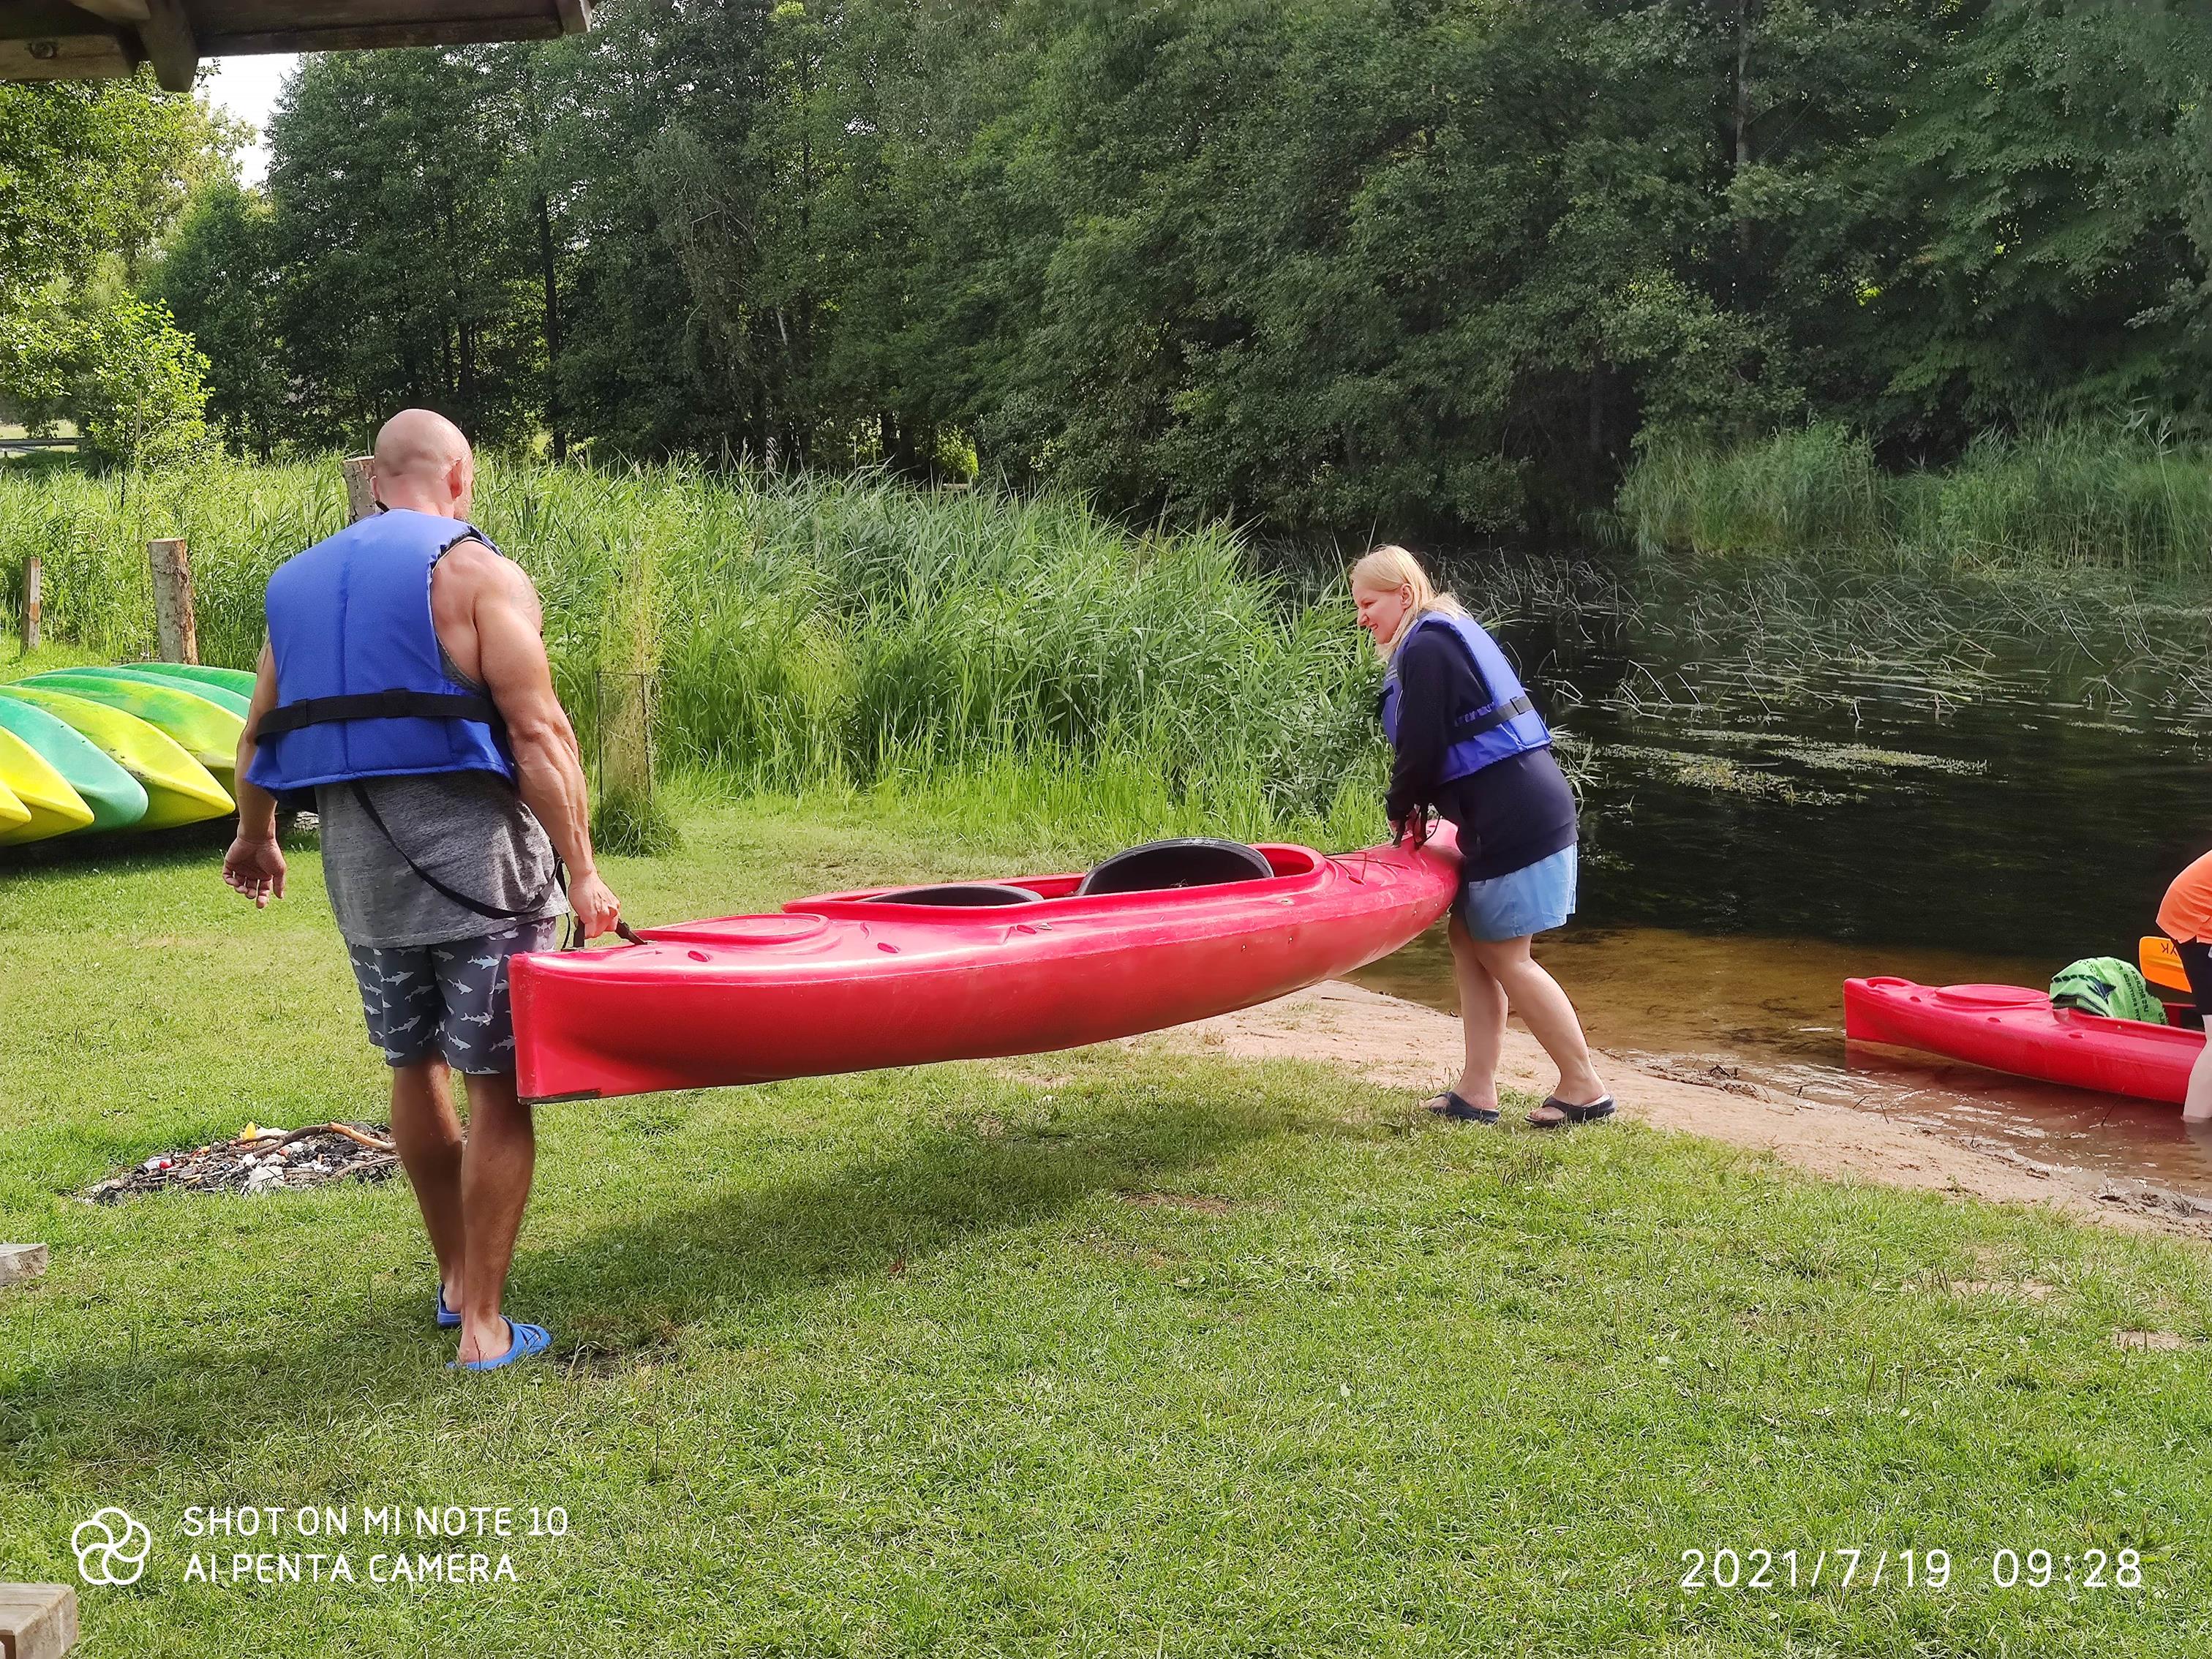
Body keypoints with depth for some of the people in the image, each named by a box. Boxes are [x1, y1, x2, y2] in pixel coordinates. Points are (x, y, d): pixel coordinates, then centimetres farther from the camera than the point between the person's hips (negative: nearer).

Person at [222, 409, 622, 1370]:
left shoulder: (300, 583, 14)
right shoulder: (478, 573, -6)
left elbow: (260, 733, 20)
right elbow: (537, 733, -14)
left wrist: (254, 839, 36)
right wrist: (581, 873, -11)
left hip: (358, 866, 6)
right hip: (477, 858, -6)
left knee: (414, 1066, 21)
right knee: (498, 1091, 1)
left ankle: (455, 1281, 33)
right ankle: (482, 1329, 3)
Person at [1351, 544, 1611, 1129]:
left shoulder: (1425, 648, -12)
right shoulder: (1451, 635, 20)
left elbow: (1421, 747, -15)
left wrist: (1401, 811, 2)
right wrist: (1417, 809, 13)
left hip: (1512, 819, -10)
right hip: (1528, 807, 10)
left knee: (1502, 955, -1)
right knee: (1469, 940, 13)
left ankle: (1585, 1088, 7)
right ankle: (1477, 1092, 15)